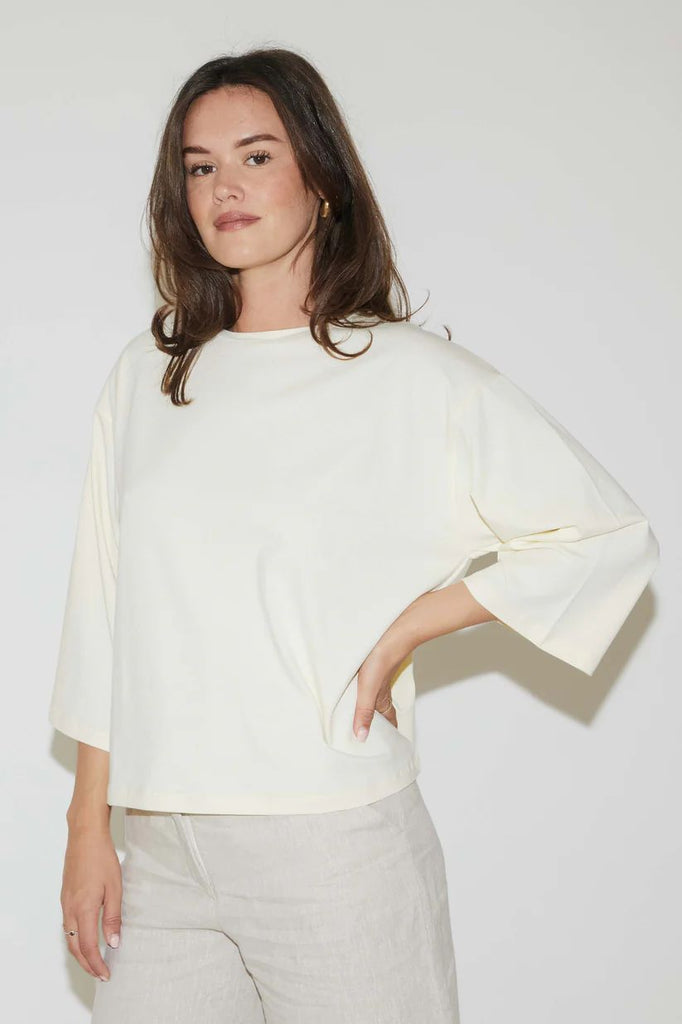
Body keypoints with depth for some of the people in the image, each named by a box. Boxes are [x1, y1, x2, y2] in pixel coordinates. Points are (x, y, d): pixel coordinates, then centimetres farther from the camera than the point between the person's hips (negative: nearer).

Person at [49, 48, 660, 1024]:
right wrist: (89, 826, 8)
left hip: (335, 842, -3)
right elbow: (104, 612, 10)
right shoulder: (146, 375, 8)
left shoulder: (416, 377, -4)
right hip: (162, 851, 4)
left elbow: (614, 536, -3)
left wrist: (404, 631, -8)